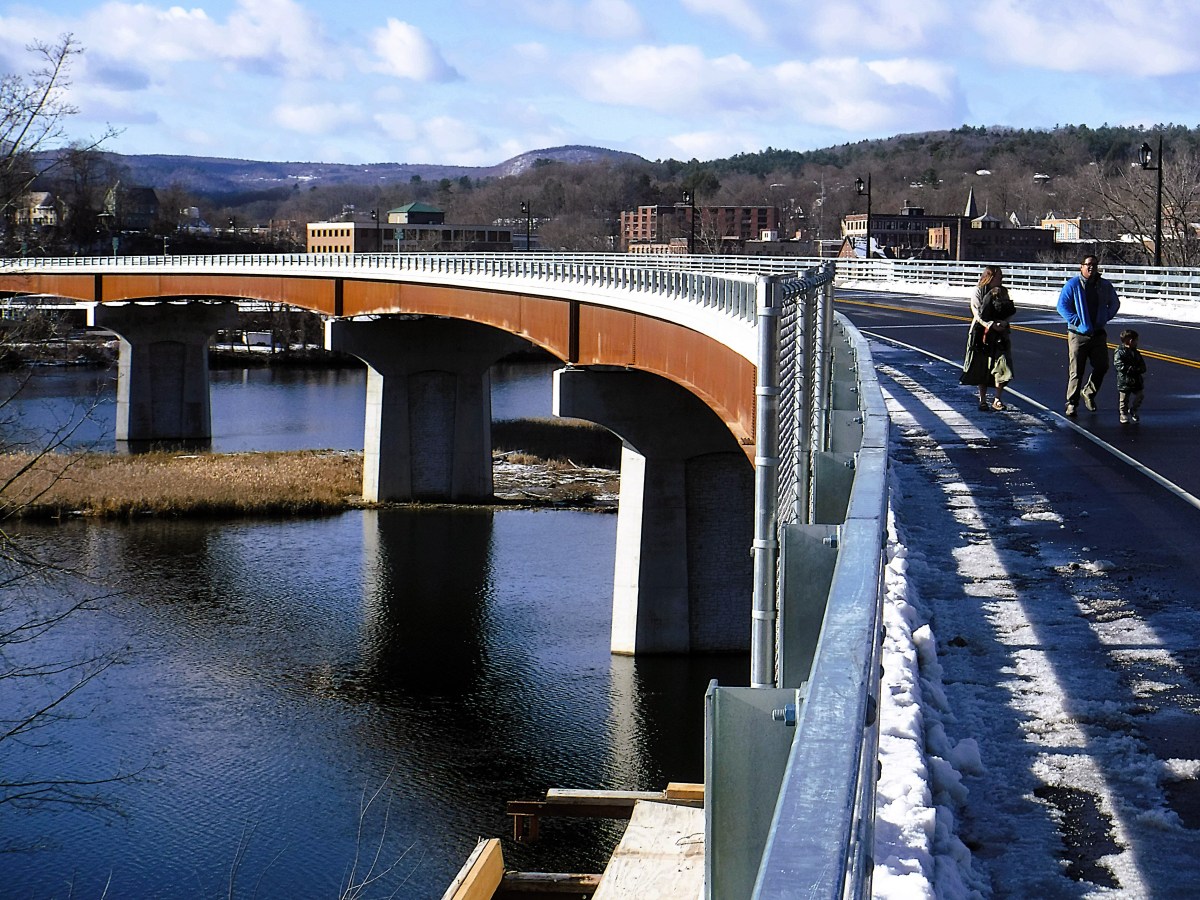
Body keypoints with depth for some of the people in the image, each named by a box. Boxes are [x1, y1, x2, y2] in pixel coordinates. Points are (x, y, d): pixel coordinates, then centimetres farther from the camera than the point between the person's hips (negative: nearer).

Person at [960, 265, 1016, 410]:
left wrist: (1004, 322, -13)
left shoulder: (1003, 291, 9)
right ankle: (982, 400, 15)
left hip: (1000, 333, 3)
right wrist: (990, 325, -23)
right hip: (982, 333, -3)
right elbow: (977, 313, -10)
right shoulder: (978, 291, -3)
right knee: (981, 367, 4)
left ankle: (998, 399, 1)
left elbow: (1010, 312, 7)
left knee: (1002, 365, -8)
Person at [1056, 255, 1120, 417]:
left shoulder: (1105, 286, 5)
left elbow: (1114, 304, 20)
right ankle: (1071, 403, 6)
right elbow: (1062, 306, -4)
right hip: (1078, 334, -4)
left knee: (1101, 366, 5)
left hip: (1098, 334, 4)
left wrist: (1105, 318, 8)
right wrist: (1076, 320, -10)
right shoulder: (1073, 285, -6)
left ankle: (1088, 392, 29)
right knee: (1076, 371, -3)